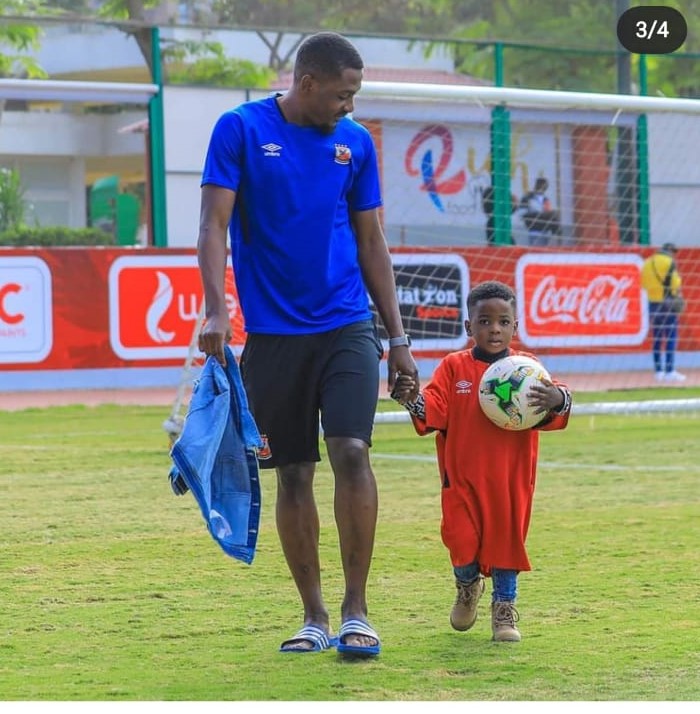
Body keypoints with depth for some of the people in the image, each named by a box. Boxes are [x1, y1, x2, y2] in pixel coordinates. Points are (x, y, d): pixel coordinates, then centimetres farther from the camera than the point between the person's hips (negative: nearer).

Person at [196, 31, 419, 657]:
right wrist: (216, 308, -18)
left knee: (351, 452, -15)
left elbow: (371, 241, 13)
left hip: (347, 327, 1)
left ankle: (356, 612, -8)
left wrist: (398, 337, 11)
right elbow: (215, 223, -5)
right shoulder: (241, 129, -1)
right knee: (293, 474, 4)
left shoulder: (356, 142, 8)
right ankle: (314, 618, 16)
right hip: (273, 333, -1)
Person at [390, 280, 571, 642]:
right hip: (462, 475, 0)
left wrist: (556, 399, -35)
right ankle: (467, 585, 32)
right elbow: (432, 411, -5)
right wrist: (410, 399, -26)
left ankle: (504, 606, 22)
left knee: (507, 537, 5)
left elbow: (553, 402, -11)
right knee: (461, 538, -1)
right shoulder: (454, 367, 2)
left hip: (512, 477, 0)